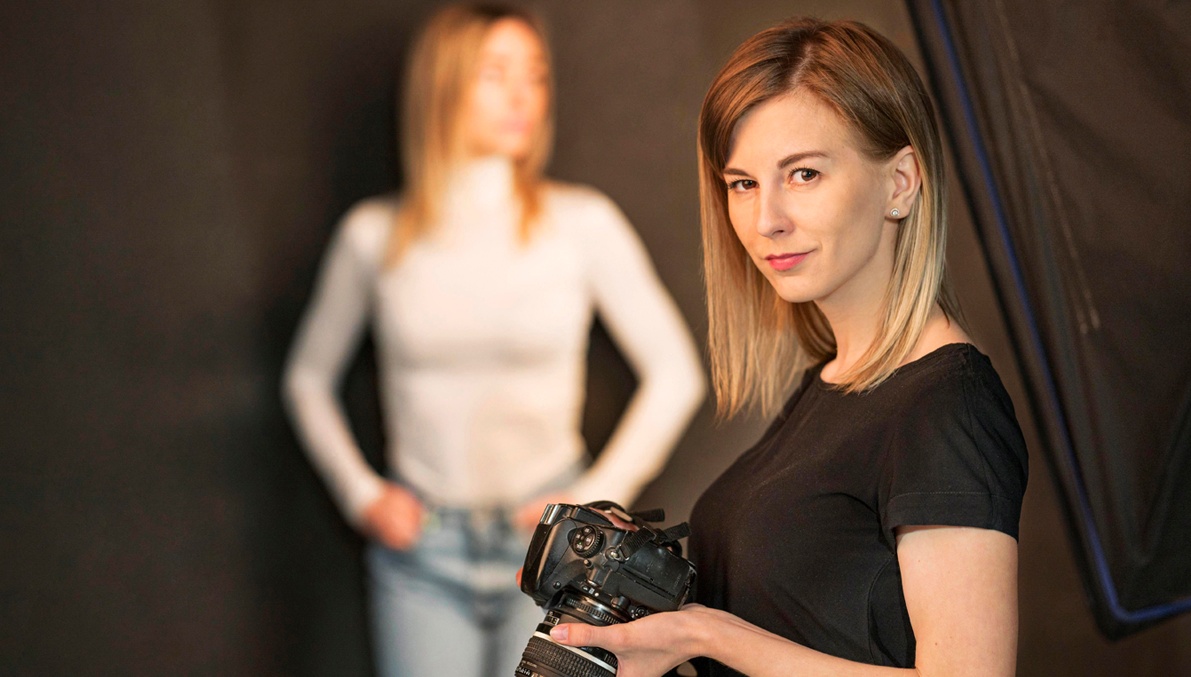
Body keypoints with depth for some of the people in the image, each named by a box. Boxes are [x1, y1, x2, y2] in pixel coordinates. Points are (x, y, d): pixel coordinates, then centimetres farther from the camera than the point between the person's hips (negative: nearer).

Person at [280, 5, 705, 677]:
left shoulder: (582, 223, -4)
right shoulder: (375, 234, -1)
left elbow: (675, 374, 1)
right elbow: (309, 377, 14)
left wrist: (599, 496, -4)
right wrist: (360, 494, 3)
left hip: (548, 544, -1)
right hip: (421, 550, 1)